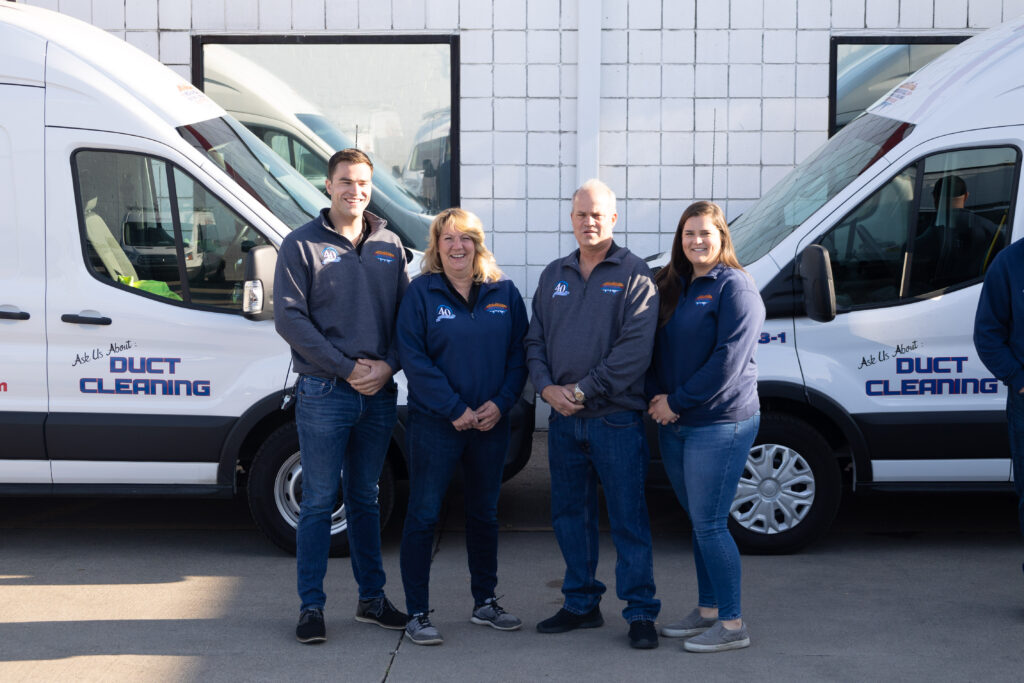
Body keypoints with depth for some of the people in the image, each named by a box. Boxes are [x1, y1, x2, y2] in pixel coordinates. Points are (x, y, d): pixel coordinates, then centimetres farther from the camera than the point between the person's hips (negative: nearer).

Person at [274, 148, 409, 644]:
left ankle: (372, 598, 23)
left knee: (365, 499, 14)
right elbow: (289, 318, -8)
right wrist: (347, 368, -13)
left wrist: (386, 366, -8)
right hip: (324, 393, -4)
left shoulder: (389, 246, 11)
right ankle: (311, 606, 7)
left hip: (379, 393, 4)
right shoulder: (302, 245, -1)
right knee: (319, 501, -1)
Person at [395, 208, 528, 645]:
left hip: (491, 424, 4)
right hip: (434, 424, -4)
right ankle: (417, 614, 4)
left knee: (485, 513, 14)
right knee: (424, 515, -3)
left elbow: (519, 352, 6)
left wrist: (500, 403, -9)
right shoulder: (422, 292, -3)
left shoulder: (503, 293, 6)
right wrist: (455, 409, -15)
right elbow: (412, 356, -9)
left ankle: (485, 602, 28)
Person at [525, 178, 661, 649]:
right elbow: (535, 340, 14)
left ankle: (640, 613, 6)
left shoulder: (633, 275, -3)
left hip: (616, 419, -5)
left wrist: (583, 390, -14)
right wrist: (548, 387, -4)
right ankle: (581, 605, 24)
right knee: (569, 514, 12)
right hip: (563, 418, 6)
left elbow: (635, 349, -12)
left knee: (628, 517, -2)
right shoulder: (554, 275, 14)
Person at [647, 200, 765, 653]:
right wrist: (658, 397, -3)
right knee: (699, 522, 14)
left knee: (709, 523, -7)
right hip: (674, 426, 7)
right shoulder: (672, 286, 15)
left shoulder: (734, 287, -9)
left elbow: (727, 361, -17)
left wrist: (678, 401, -14)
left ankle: (732, 625, 2)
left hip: (719, 424, -7)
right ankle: (707, 611, 25)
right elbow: (656, 348, 14)